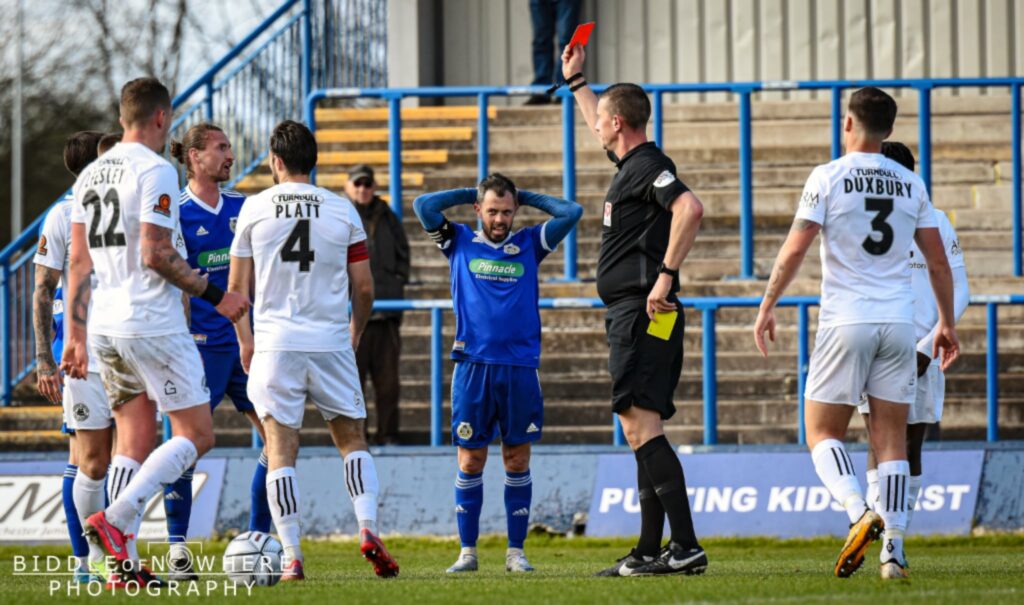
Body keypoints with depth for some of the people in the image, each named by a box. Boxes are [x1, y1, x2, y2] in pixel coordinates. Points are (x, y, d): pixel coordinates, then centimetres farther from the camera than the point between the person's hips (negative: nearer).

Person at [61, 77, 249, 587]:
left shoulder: (90, 175, 14)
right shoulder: (155, 171, -10)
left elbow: (80, 262, 14)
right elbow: (154, 254, -17)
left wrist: (76, 335, 16)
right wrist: (215, 295, -8)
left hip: (104, 331, 8)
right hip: (153, 326, -8)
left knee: (133, 444, 11)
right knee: (196, 435, -1)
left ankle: (124, 563, 2)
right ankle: (114, 519, -16)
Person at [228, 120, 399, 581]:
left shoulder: (255, 209, 1)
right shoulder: (343, 211, 3)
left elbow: (237, 288, 4)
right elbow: (364, 287, 5)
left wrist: (245, 341, 16)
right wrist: (357, 331, 23)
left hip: (275, 346, -1)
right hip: (331, 343, 1)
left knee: (280, 450, 1)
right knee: (352, 439, 15)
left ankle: (291, 557, -6)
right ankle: (368, 528, -4)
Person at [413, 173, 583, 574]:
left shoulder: (529, 245, 11)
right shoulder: (460, 243, 9)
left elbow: (571, 213, 8)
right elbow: (424, 205, 3)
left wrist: (525, 197, 14)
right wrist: (471, 193, 11)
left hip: (521, 366, 1)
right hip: (473, 365, -1)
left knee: (517, 460, 3)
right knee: (470, 460, 1)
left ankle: (516, 552, 7)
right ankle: (467, 551, 6)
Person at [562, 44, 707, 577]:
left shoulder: (648, 167, -11)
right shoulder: (631, 163, 18)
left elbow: (690, 208, -29)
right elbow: (602, 132, 41)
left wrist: (666, 274, -29)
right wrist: (575, 81, 49)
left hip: (643, 312, -11)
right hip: (631, 314, 11)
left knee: (640, 423, -17)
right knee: (643, 431, 10)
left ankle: (686, 546, -23)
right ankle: (650, 550, 12)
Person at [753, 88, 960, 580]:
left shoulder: (829, 177, -3)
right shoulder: (911, 184, 9)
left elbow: (794, 250, -8)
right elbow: (938, 262, 11)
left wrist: (766, 308, 2)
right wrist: (947, 323, 21)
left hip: (846, 320, -4)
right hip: (899, 320, 4)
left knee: (821, 432, 5)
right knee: (891, 437, 6)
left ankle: (859, 513, -20)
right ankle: (894, 550, -2)